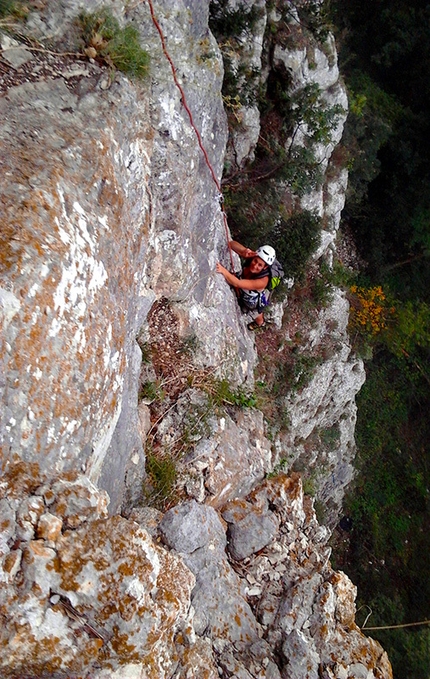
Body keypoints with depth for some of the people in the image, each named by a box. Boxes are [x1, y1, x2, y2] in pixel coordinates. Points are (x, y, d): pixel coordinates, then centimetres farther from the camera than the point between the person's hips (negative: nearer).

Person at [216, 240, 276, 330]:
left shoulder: (262, 281, -47)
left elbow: (237, 283, -53)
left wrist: (223, 270, -65)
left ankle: (260, 323, 67)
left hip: (252, 301, -2)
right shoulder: (250, 256, -33)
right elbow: (231, 243, -36)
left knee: (257, 314, 32)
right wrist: (244, 251, -54)